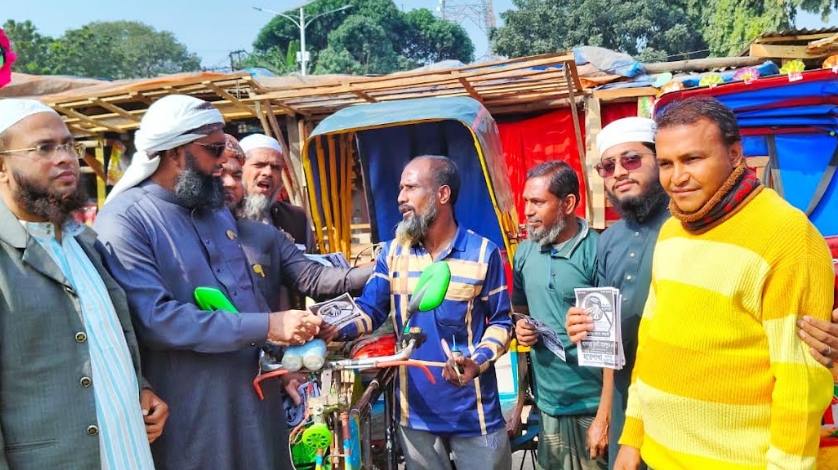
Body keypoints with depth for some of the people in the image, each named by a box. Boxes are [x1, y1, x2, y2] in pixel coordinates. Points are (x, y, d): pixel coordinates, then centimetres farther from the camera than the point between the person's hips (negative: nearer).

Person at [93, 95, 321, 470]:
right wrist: (268, 327, -23)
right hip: (192, 411, -7)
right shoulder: (124, 221, -15)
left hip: (256, 394, 8)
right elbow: (157, 319, -25)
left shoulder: (217, 211, 12)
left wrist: (283, 348, 6)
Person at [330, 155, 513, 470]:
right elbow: (369, 311, -1)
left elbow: (500, 321, -2)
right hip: (414, 411, 3)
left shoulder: (483, 253, -5)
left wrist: (478, 362, -19)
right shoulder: (393, 253, 3)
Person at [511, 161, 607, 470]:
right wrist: (520, 328, -6)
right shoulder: (524, 252, 5)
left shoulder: (596, 250, -14)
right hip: (547, 403, 5)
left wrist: (606, 413, -15)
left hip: (592, 405, -5)